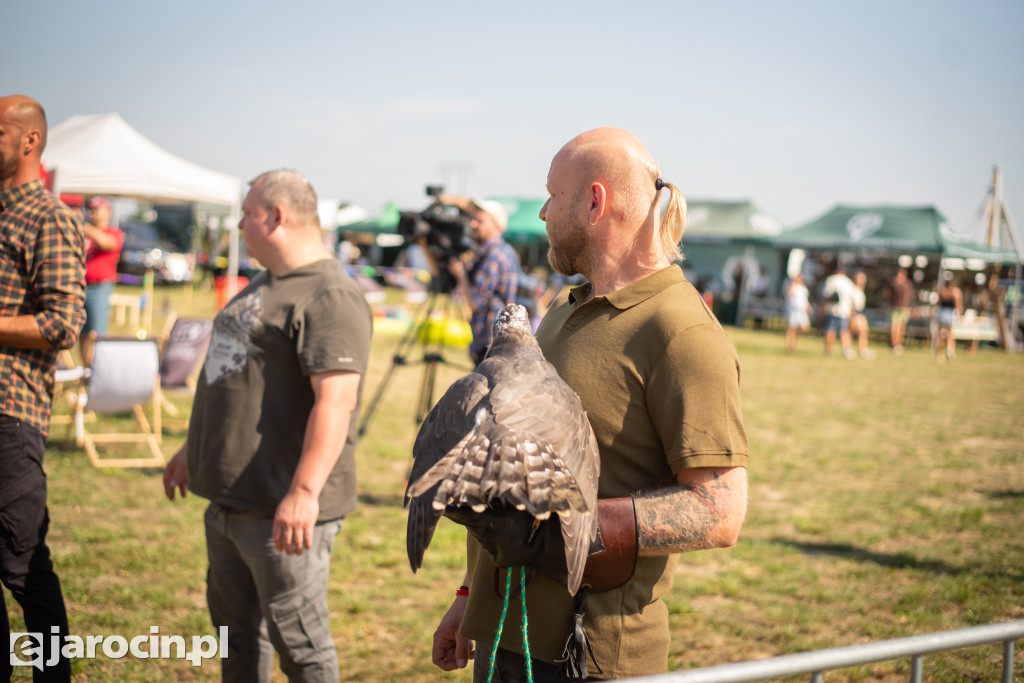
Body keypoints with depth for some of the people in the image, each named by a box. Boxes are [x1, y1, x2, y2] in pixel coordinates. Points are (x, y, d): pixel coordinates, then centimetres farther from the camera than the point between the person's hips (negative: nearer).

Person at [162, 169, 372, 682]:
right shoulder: (264, 285, 17)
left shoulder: (330, 296, -17)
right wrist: (194, 449, 31)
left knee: (299, 641, -1)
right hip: (229, 498, 10)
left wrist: (304, 492, -32)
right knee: (235, 625, 20)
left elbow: (335, 401, -26)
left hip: (281, 510, -10)